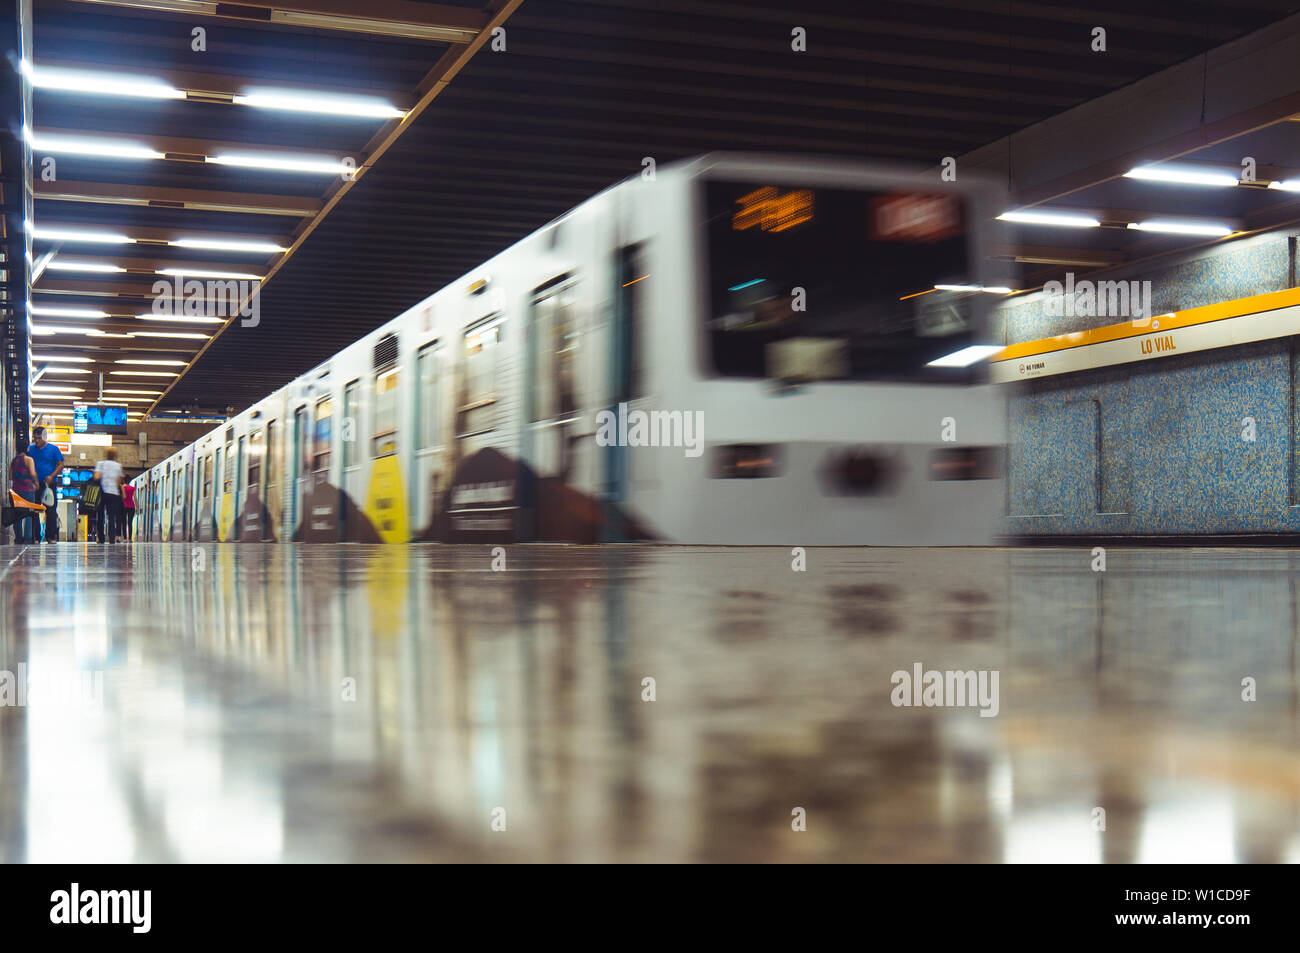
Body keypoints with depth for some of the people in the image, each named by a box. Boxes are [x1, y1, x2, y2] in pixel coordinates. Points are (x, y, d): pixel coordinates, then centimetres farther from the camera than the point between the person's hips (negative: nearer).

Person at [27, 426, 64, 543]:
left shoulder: (53, 449, 4)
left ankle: (51, 536, 2)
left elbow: (60, 465, 2)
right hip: (35, 484, 2)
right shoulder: (30, 449, 9)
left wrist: (52, 476, -13)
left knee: (51, 511, -2)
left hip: (50, 484, -2)